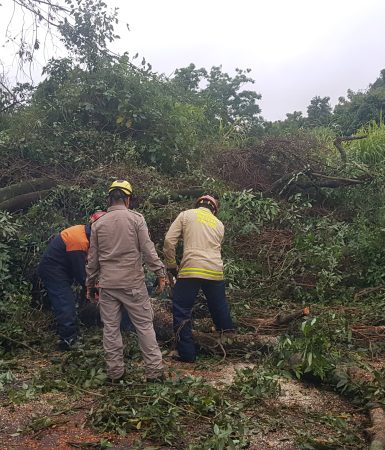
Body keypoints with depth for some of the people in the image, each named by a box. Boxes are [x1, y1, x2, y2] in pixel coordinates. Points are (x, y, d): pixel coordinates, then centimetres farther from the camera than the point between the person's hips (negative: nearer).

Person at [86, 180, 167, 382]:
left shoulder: (98, 224, 6)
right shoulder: (136, 218, -4)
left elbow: (93, 259, 11)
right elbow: (148, 250, -7)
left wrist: (90, 284, 20)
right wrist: (160, 273, 1)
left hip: (107, 284, 3)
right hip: (133, 282, -3)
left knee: (110, 327, 10)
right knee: (144, 325, 5)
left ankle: (115, 372, 17)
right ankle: (154, 371, 7)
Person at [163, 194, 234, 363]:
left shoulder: (186, 215, 8)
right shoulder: (219, 224, 19)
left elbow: (169, 241, -1)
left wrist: (171, 265, 10)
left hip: (191, 271, -4)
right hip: (215, 272, 4)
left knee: (182, 313, 8)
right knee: (221, 311, 22)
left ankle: (187, 353, 8)